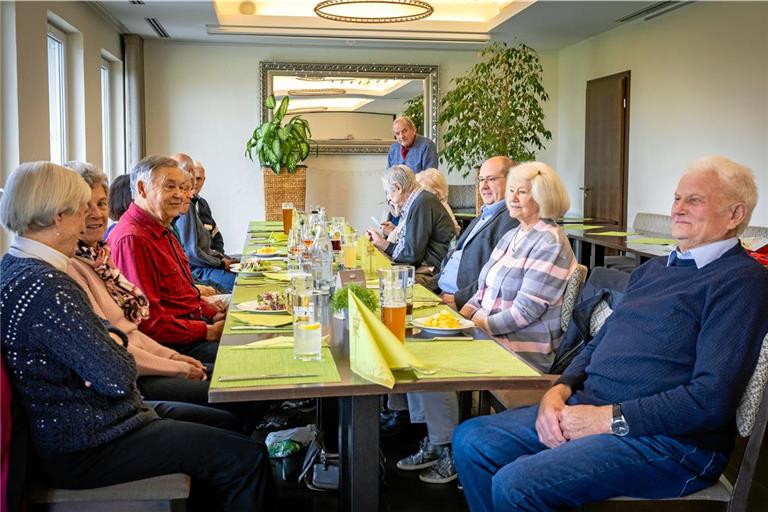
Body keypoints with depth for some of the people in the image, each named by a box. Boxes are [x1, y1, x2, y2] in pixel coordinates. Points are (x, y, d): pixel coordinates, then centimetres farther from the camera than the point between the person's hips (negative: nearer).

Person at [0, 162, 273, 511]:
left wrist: (112, 335, -8)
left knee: (227, 424, 17)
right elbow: (120, 378, -25)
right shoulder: (45, 287, -26)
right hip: (88, 447, -11)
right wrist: (116, 342, -4)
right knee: (247, 458, -12)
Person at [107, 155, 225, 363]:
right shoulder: (132, 239, -18)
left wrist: (213, 314, 8)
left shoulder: (163, 231, 17)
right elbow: (147, 321, -22)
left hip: (194, 326, 10)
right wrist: (207, 331, -18)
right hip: (170, 345, -10)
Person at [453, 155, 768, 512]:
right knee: (470, 440, 0)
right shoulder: (653, 269, 19)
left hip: (670, 439, -8)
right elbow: (599, 344, 21)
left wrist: (607, 418, -17)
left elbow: (712, 399, -19)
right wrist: (560, 390, 1)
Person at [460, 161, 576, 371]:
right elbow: (485, 288, 18)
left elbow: (526, 310, -18)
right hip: (487, 334, 8)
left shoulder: (550, 244, -12)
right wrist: (462, 316, 1)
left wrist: (479, 325, -17)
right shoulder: (511, 236, 16)